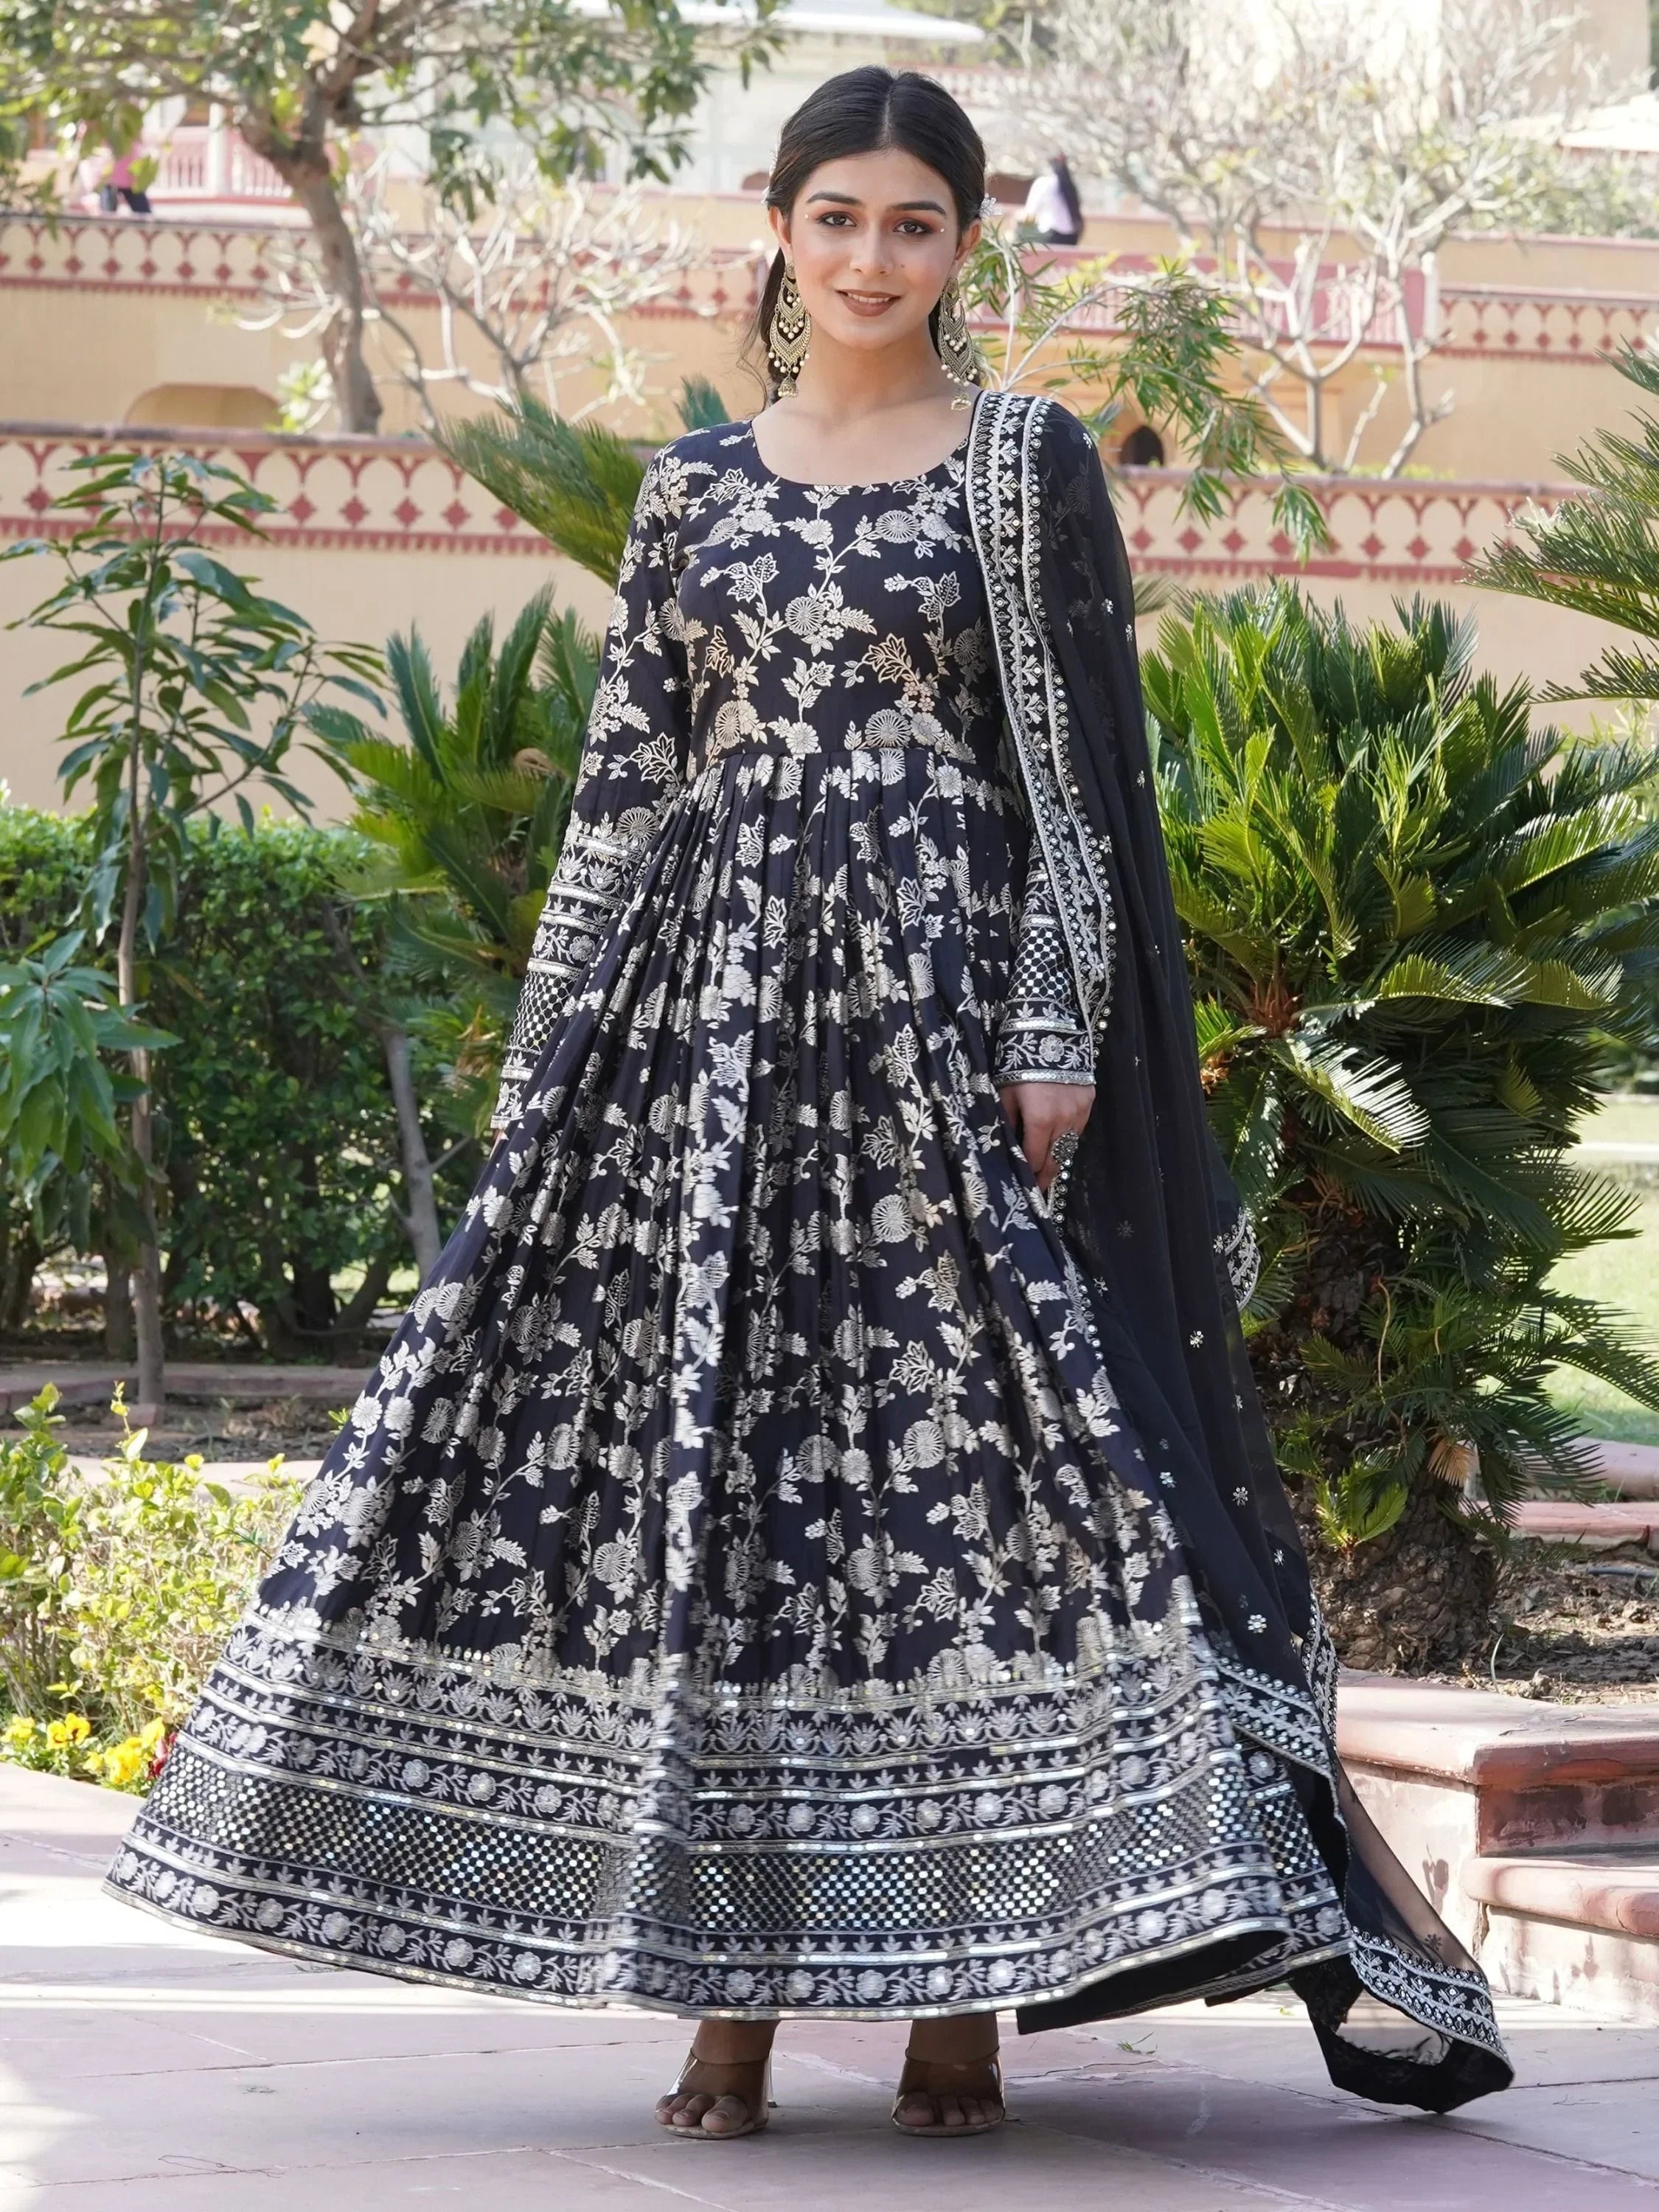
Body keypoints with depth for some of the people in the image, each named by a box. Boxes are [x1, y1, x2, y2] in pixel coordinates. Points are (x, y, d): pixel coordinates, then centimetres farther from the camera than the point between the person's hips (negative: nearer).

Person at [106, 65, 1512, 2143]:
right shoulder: (695, 483, 13)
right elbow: (623, 781, 14)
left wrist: (1059, 1038, -11)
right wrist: (550, 1051, 9)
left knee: (956, 1447, -8)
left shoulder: (1027, 462, 3)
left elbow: (1077, 771, -2)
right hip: (715, 997, 4)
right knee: (706, 1447, 0)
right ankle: (728, 1988, 5)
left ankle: (957, 1987, -2)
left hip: (935, 992, -3)